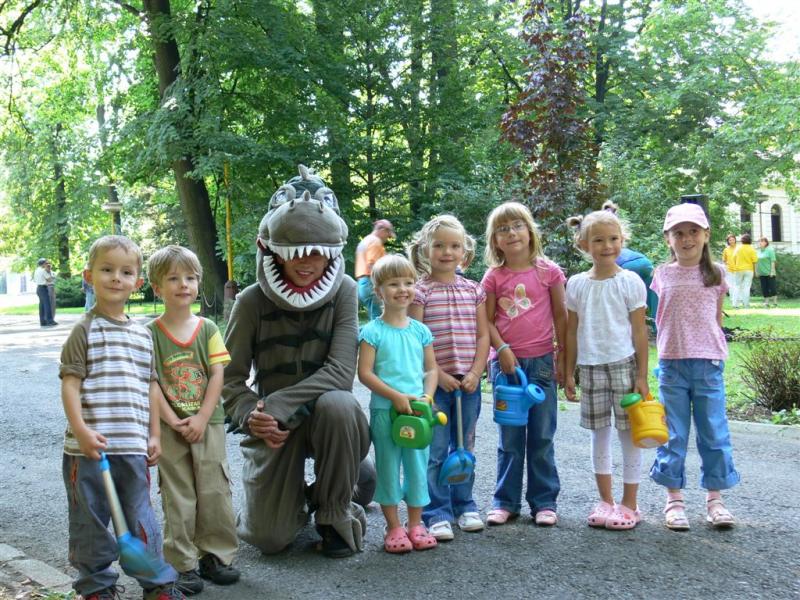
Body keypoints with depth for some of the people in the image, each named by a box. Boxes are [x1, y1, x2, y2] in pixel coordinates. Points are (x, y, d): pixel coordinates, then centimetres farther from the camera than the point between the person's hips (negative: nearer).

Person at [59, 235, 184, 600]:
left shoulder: (143, 335, 11)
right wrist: (81, 430, -18)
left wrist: (154, 435, 13)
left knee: (141, 518, 13)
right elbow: (70, 382, -9)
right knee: (90, 521, 7)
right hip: (90, 447, -4)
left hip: (134, 447, 4)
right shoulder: (86, 330, -4)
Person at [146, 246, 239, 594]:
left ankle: (215, 556, 19)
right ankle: (182, 564, 14)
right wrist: (173, 421, -15)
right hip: (169, 427, -2)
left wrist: (201, 418, -12)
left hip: (208, 424, 2)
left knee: (215, 492, 6)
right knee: (178, 498, 5)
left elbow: (217, 375, -3)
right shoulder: (150, 333, -4)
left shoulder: (208, 329, 1)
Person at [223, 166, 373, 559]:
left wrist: (277, 406, -29)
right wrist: (251, 415, -24)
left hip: (327, 418, -1)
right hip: (273, 425, 1)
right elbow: (230, 378, -4)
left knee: (337, 404, -37)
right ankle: (291, 494, 29)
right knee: (268, 538, -9)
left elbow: (340, 372, -21)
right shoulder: (252, 302, -10)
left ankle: (338, 515, -11)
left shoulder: (343, 291, -12)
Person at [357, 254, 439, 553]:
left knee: (418, 466, 9)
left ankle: (415, 524, 23)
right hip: (384, 411, -3)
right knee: (388, 468, 5)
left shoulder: (420, 330, 7)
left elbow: (431, 368, 11)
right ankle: (394, 528, 16)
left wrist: (427, 396, -7)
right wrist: (396, 396, -17)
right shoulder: (372, 331, -6)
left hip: (417, 410, 4)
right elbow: (365, 373, -10)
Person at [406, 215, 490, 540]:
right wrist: (438, 375, -14)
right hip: (433, 381, -4)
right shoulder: (420, 291, -4)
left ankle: (464, 505, 26)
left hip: (468, 382, 4)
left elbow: (483, 335, 6)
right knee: (435, 451, 0)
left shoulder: (474, 290, 8)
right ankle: (437, 513, 9)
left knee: (465, 448, 14)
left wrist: (475, 373, -6)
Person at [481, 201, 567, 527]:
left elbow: (560, 315, 3)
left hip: (541, 361, -1)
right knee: (510, 438, 9)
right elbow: (487, 320, 2)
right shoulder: (493, 277, 2)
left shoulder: (548, 271, 0)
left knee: (542, 436, 7)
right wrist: (502, 349, -12)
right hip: (506, 361, 1)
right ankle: (505, 501, 18)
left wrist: (562, 356, 1)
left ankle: (544, 501, 17)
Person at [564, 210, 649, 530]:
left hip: (623, 365, -3)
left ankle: (629, 504, 14)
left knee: (629, 434, 3)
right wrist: (569, 372, 7)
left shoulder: (630, 282, -4)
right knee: (599, 434, 11)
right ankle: (606, 501, 22)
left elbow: (639, 331, -4)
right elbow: (572, 332, 9)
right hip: (590, 368, 3)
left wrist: (642, 376, -7)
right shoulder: (576, 284, 4)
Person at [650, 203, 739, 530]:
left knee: (714, 431, 5)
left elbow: (717, 319, 10)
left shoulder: (715, 274, 4)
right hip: (671, 364, 0)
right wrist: (673, 346, 2)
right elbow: (659, 319, 10)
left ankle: (714, 497, 16)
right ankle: (674, 497, 15)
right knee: (672, 433, 5)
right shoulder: (662, 275, 4)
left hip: (708, 363, 0)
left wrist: (712, 351, 8)